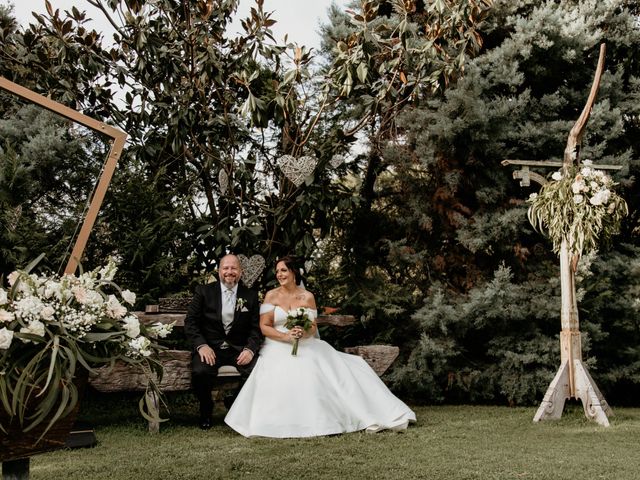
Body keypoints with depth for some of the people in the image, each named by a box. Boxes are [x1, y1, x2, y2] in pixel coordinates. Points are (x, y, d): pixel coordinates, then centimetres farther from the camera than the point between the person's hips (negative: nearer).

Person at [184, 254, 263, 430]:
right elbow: (191, 321, 1)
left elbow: (256, 328, 5)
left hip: (239, 349, 1)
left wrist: (250, 349, -14)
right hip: (210, 347, -1)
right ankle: (206, 409, 3)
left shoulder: (251, 296, 8)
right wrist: (201, 345, -15)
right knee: (200, 372, -32)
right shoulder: (203, 291, 4)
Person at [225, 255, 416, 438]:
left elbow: (313, 327, 5)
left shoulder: (307, 296, 7)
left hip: (305, 346, 1)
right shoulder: (271, 295, 4)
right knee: (281, 377, -32)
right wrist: (286, 336, -18)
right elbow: (264, 327, -2)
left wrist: (304, 333, -20)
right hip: (278, 347, -1)